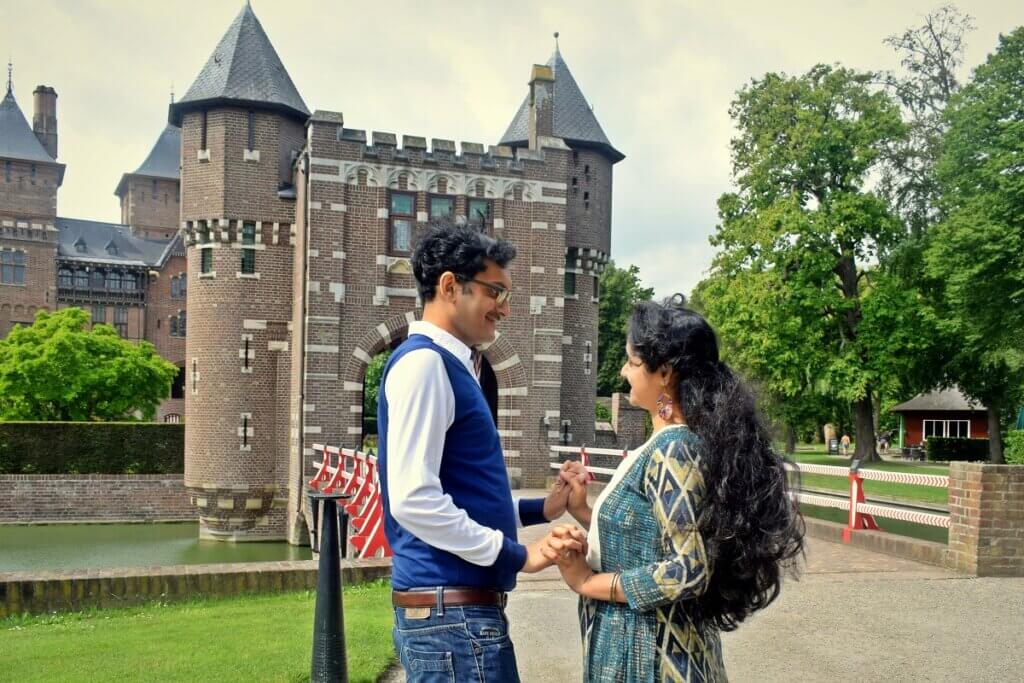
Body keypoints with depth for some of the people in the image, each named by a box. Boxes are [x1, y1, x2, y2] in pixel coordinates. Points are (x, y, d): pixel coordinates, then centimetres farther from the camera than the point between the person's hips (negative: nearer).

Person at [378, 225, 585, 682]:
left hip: (460, 606, 9)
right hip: (451, 611, -9)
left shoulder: (450, 365, 14)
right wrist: (514, 555, -17)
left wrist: (539, 509, 12)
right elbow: (413, 499, -24)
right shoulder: (424, 361, -15)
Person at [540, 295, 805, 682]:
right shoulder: (669, 445, 7)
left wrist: (587, 582, -15)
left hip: (647, 652, -8)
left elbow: (687, 570, -24)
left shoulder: (672, 448, -19)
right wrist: (583, 512, 0)